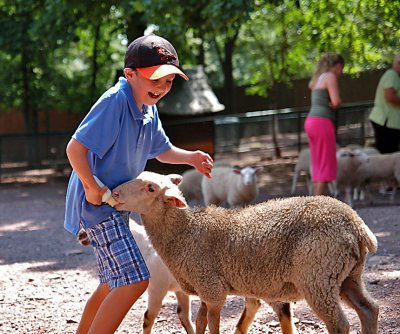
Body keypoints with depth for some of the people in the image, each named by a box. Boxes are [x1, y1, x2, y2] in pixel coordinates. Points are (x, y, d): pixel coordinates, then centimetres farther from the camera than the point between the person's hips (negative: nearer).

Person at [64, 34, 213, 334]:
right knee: (134, 280, -19)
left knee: (113, 284, 21)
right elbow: (76, 147, -24)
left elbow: (161, 150, 22)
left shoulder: (149, 110, 8)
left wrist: (190, 157, 5)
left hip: (117, 204, 10)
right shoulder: (114, 102, -22)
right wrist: (91, 186, -27)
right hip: (98, 204, -10)